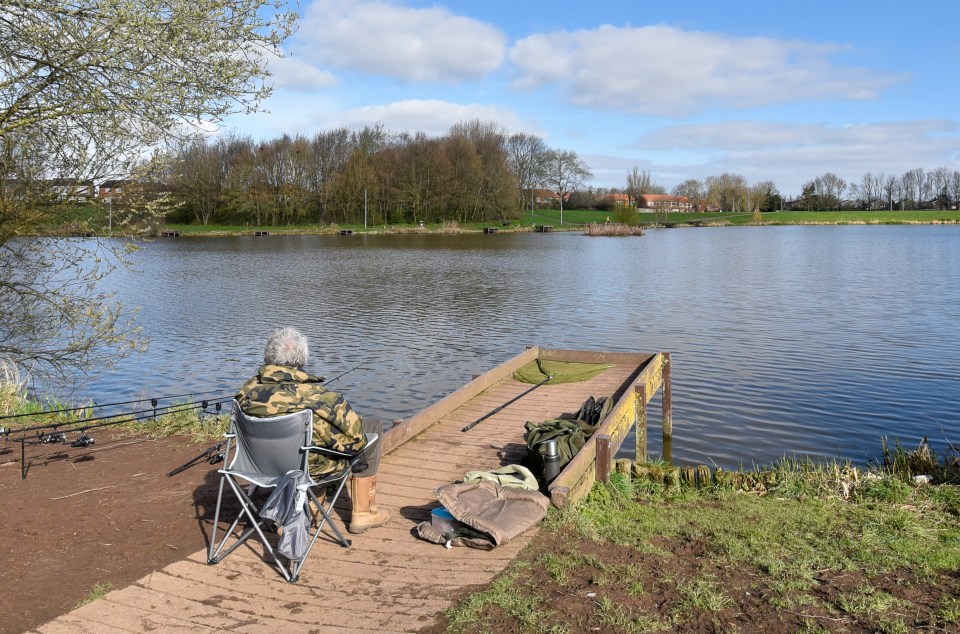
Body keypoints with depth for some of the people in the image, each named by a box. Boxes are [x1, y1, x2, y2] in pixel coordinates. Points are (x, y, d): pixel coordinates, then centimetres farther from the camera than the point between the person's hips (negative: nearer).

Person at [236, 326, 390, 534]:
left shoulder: (248, 390, -15)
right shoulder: (316, 396, -31)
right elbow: (354, 438, -24)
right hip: (311, 466, -6)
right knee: (372, 426, 12)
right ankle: (362, 514, 21)